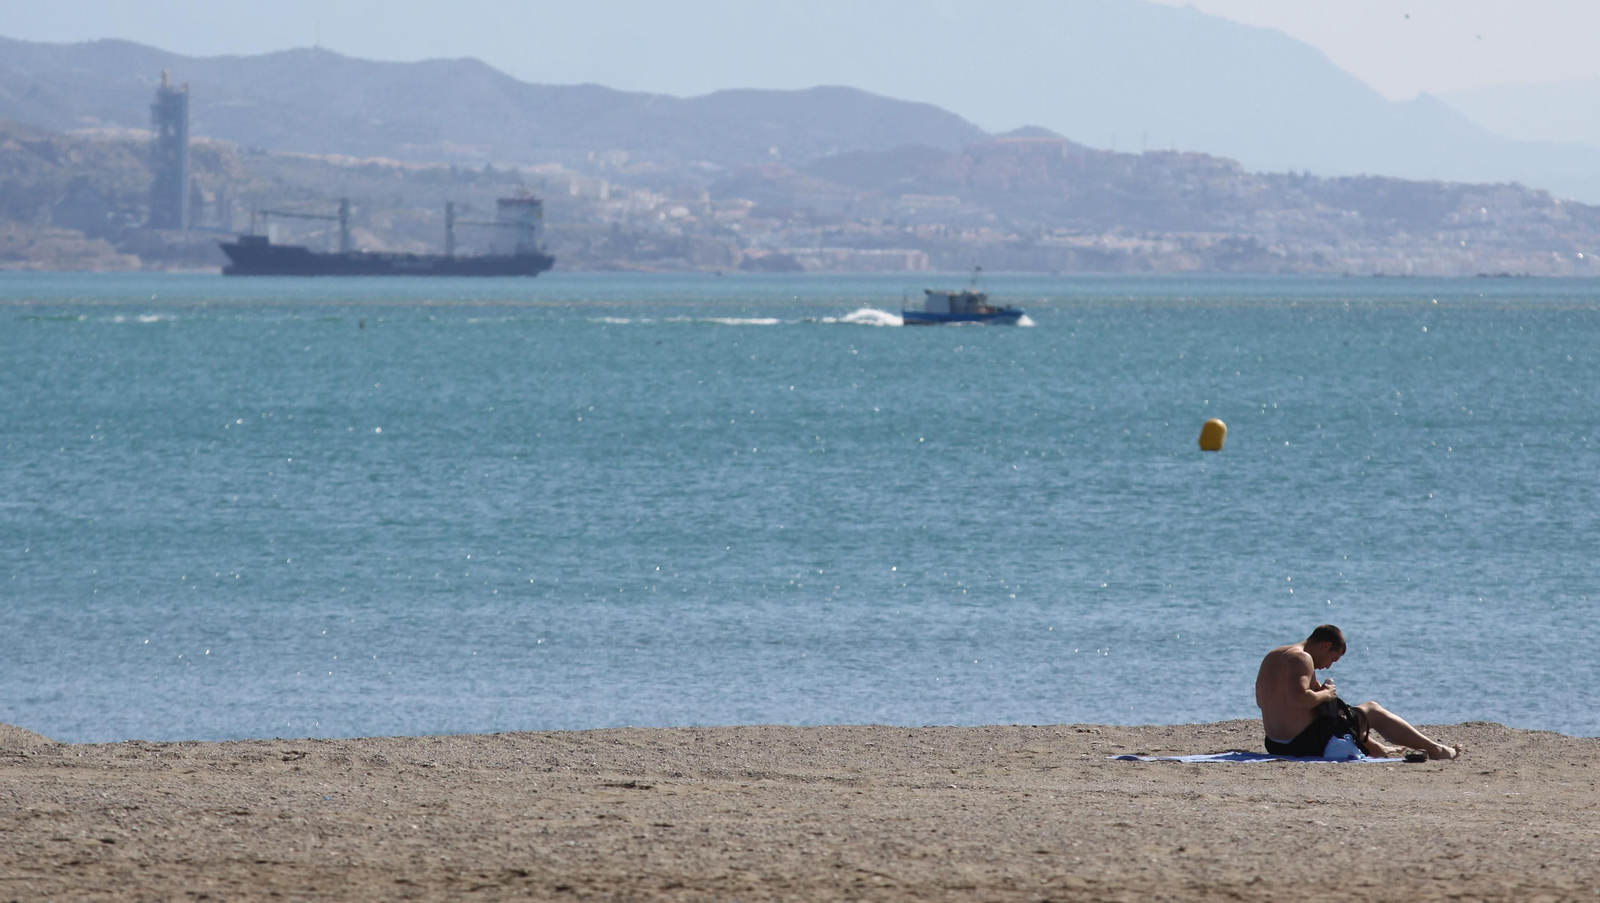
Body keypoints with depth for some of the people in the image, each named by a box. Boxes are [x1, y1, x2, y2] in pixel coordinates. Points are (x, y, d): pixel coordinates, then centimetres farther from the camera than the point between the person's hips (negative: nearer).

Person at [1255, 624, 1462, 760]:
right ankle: (1433, 749, 16)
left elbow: (1261, 700, 19)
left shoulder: (1272, 657, 12)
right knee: (1373, 711, 8)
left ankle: (1377, 749, 55)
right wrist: (1325, 694, -12)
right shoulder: (1301, 659, -18)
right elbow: (1298, 699, -32)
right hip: (1308, 743, -9)